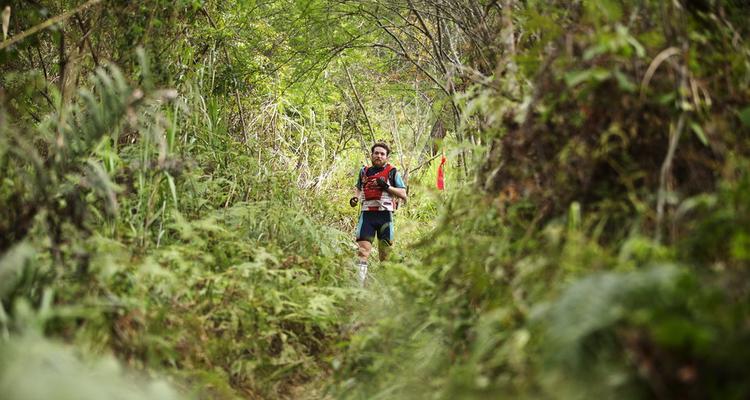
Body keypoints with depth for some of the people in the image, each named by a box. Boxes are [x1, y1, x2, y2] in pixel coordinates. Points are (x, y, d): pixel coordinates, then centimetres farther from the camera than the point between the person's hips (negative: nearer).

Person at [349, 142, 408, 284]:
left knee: (386, 254, 3)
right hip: (367, 214, 1)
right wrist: (355, 198, 11)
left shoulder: (392, 172, 7)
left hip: (385, 215, -1)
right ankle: (359, 283, -16)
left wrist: (387, 187, -9)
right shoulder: (364, 172, 15)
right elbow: (358, 188, 33)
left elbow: (404, 195, 3)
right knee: (362, 250, -11)